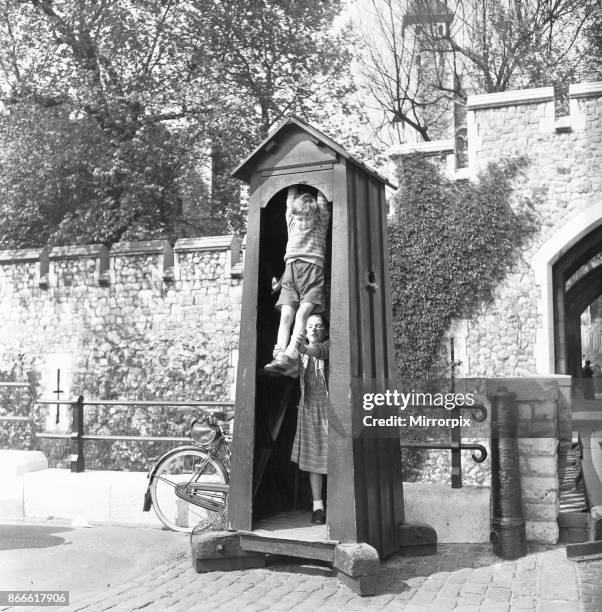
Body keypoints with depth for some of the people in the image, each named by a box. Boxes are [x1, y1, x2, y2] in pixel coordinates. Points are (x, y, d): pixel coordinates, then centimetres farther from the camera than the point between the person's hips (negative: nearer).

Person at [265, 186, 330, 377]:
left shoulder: (321, 225, 17)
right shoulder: (292, 224, 23)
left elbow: (321, 199, 21)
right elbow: (291, 198, 30)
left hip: (313, 271, -3)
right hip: (291, 271, 3)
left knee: (302, 313, -20)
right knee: (286, 314, -12)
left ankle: (289, 357, -32)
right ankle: (279, 356, -25)